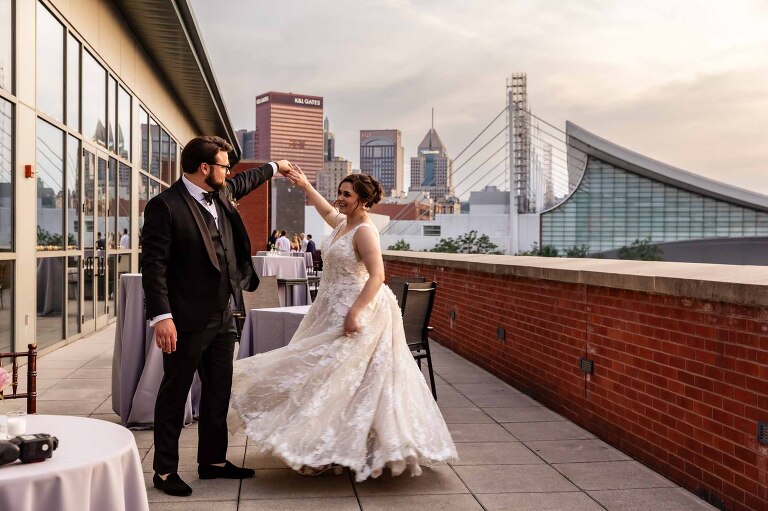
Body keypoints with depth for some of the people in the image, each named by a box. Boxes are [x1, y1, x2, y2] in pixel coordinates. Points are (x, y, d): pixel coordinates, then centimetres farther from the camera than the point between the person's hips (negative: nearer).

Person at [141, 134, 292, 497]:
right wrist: (161, 317, -23)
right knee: (174, 395, 5)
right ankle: (165, 471, 18)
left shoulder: (220, 195, 9)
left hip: (221, 317, 8)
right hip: (186, 320, -8)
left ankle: (213, 461, 30)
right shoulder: (165, 206, -14)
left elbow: (243, 183, 33)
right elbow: (154, 264, -17)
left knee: (218, 393, 16)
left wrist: (274, 167, 45)